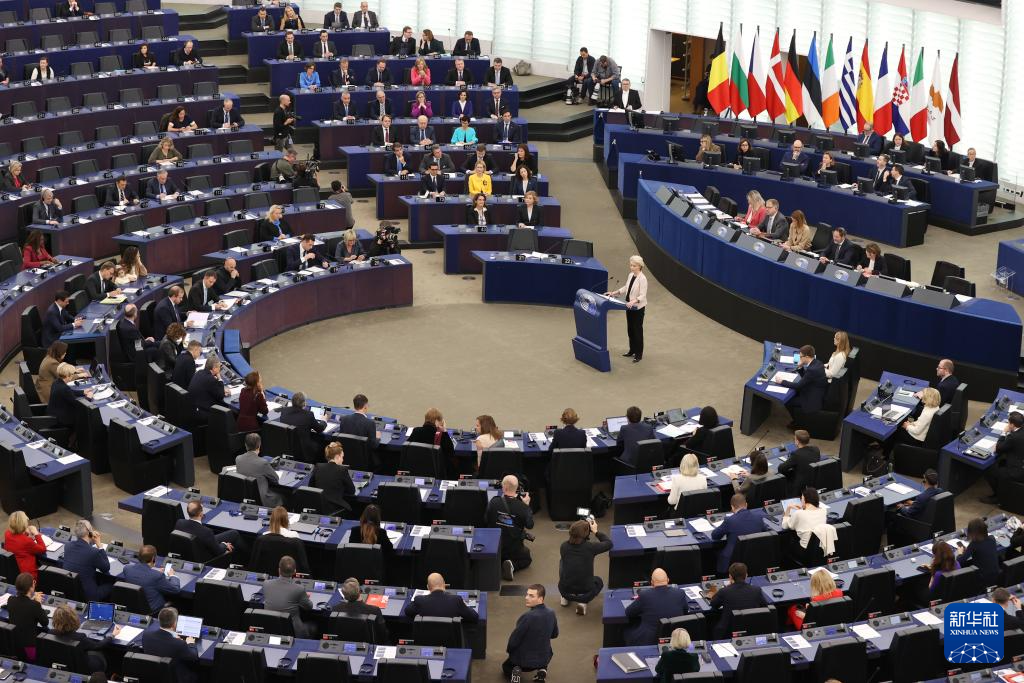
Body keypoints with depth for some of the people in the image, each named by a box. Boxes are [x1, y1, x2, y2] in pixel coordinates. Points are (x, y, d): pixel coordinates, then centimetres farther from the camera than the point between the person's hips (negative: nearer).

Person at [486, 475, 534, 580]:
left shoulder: (494, 501, -18)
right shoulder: (522, 507, -24)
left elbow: (486, 519, 0)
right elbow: (530, 525, -9)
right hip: (514, 549, -3)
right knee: (527, 558, 28)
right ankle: (513, 565, -3)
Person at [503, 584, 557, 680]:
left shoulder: (527, 616, -31)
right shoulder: (551, 614, -11)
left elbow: (514, 639, -21)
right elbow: (554, 634, 7)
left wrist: (508, 649, 0)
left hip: (524, 660, -4)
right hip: (544, 659, 4)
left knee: (506, 667, 29)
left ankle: (514, 671, -4)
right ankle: (542, 670, 12)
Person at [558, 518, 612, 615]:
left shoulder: (564, 546, -9)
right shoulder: (590, 547, -18)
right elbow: (609, 543, -1)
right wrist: (596, 531, 9)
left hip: (565, 591, 3)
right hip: (585, 593, -3)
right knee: (599, 581, 33)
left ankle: (565, 598, 28)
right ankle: (583, 602, 5)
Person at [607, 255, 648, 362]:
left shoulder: (642, 279, -21)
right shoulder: (630, 275, 4)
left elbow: (643, 295, -25)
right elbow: (625, 288, 17)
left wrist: (633, 301, -40)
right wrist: (614, 293, 8)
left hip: (638, 308, -8)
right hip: (629, 307, 8)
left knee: (637, 330, 1)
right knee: (630, 329, 17)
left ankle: (639, 354, 11)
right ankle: (632, 350, 31)